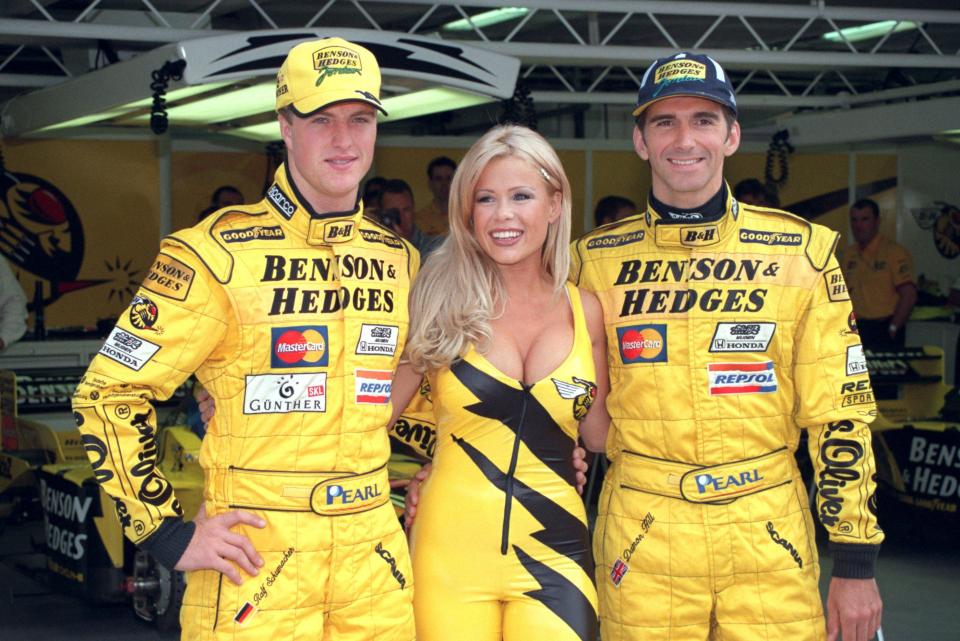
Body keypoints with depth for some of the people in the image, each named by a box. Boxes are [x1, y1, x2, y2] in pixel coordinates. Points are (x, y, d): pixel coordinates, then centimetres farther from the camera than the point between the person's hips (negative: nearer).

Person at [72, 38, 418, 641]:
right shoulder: (219, 253, -10)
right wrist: (167, 533, -11)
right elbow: (109, 393, -9)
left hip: (374, 554, 5)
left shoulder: (400, 261, 7)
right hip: (254, 555, -5)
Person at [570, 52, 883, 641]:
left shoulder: (802, 252, 0)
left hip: (770, 539, 0)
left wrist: (856, 564, -2)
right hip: (641, 542, 1)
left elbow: (840, 412, -1)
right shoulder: (596, 261, 3)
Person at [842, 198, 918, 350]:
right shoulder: (849, 253, 13)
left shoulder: (895, 252, -7)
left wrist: (892, 329, -14)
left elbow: (909, 295, -12)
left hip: (883, 330, -6)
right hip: (856, 330, 6)